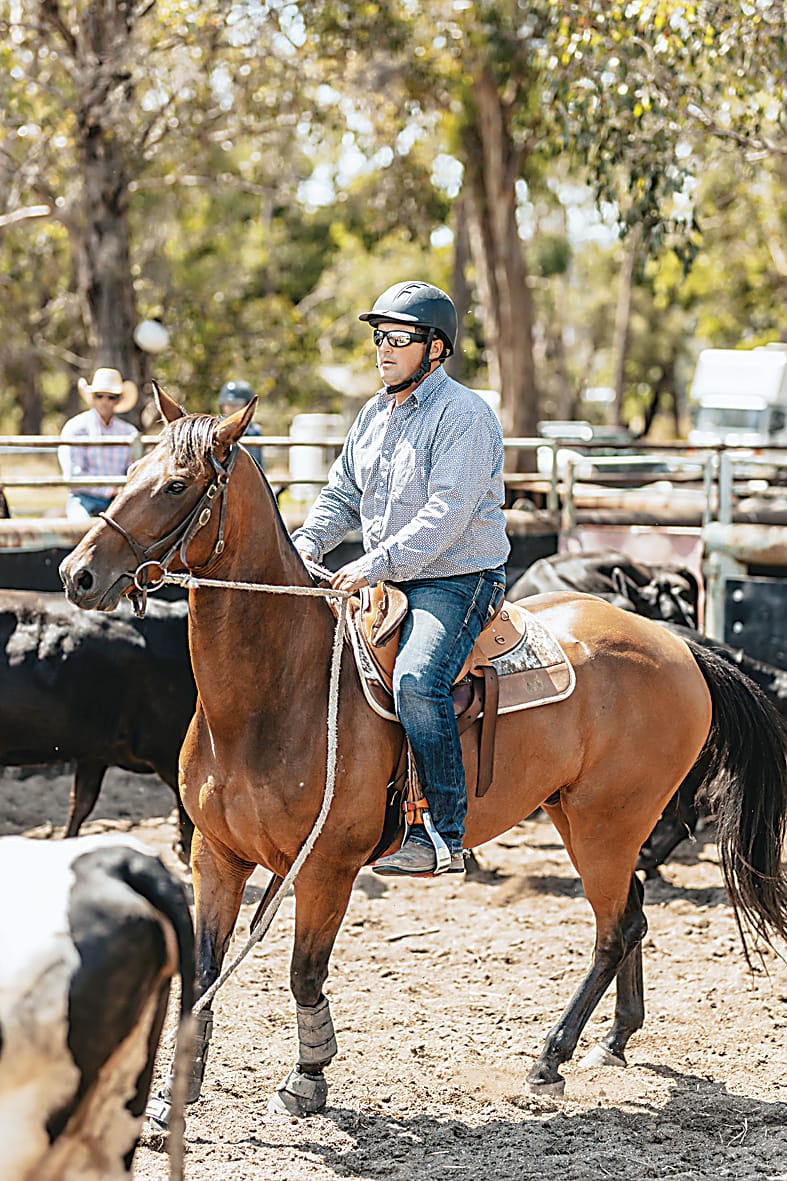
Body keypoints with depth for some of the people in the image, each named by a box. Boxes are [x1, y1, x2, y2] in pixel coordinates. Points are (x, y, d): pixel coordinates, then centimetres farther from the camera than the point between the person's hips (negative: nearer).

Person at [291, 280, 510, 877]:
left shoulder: (463, 415, -13)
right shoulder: (374, 415, 14)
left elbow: (447, 515, -22)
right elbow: (342, 497, 19)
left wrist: (376, 564, -29)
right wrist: (306, 544, -1)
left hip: (458, 581, -9)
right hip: (385, 582, 9)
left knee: (417, 680, -31)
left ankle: (442, 835, -28)